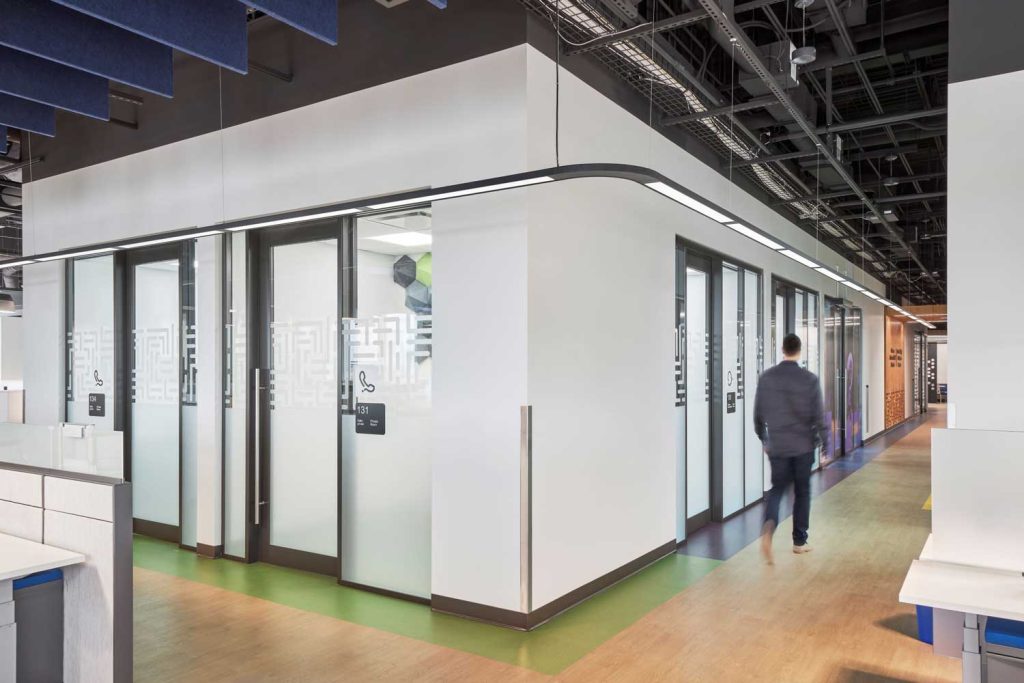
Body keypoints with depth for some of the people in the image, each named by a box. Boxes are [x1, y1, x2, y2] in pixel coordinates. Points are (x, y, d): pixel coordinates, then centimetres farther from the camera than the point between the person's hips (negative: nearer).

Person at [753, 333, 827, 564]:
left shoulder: (766, 377, -1)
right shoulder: (810, 379, -7)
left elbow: (758, 413, 4)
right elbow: (818, 416, -6)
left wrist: (764, 439, 17)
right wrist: (822, 442, 6)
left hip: (777, 445, 1)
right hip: (803, 445, -1)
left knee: (777, 489, 11)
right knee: (802, 492, 13)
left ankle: (769, 525, -17)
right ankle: (799, 541, 20)